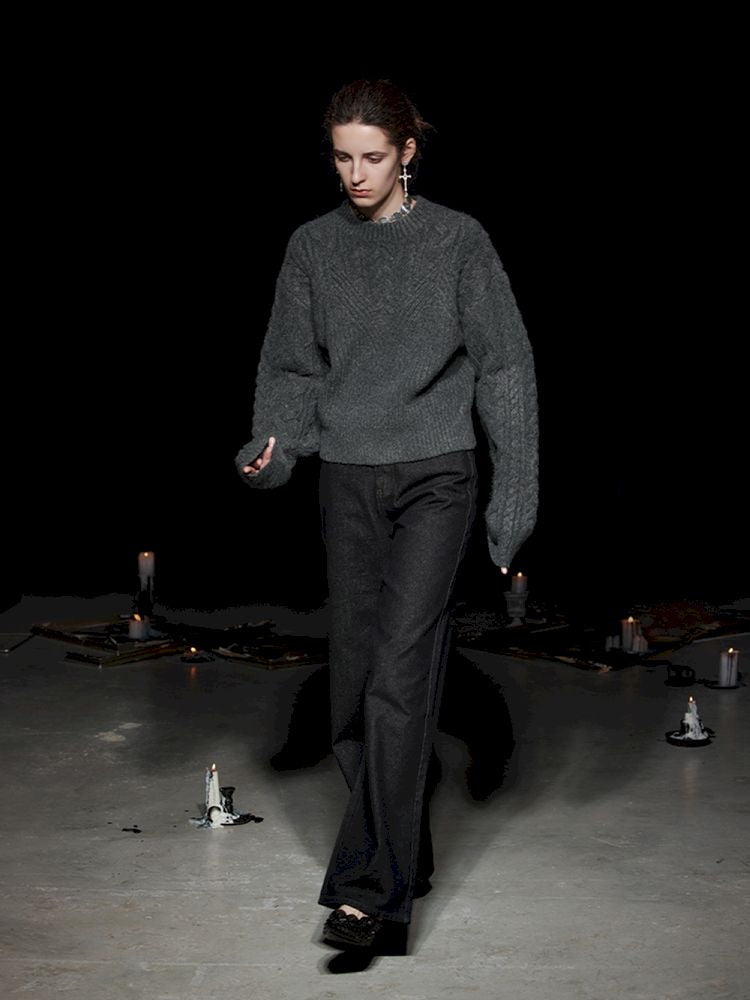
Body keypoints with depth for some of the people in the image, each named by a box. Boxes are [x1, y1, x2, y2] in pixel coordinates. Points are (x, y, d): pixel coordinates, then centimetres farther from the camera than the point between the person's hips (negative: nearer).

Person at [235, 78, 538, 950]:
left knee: (398, 668, -13)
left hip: (436, 479, -3)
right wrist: (271, 448, -9)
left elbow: (504, 365, 1)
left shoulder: (458, 240, 0)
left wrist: (516, 489, -4)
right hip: (349, 484, 4)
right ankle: (408, 857, 21)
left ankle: (371, 882, -9)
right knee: (355, 675, 5)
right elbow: (292, 366, 10)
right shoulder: (313, 247, 8)